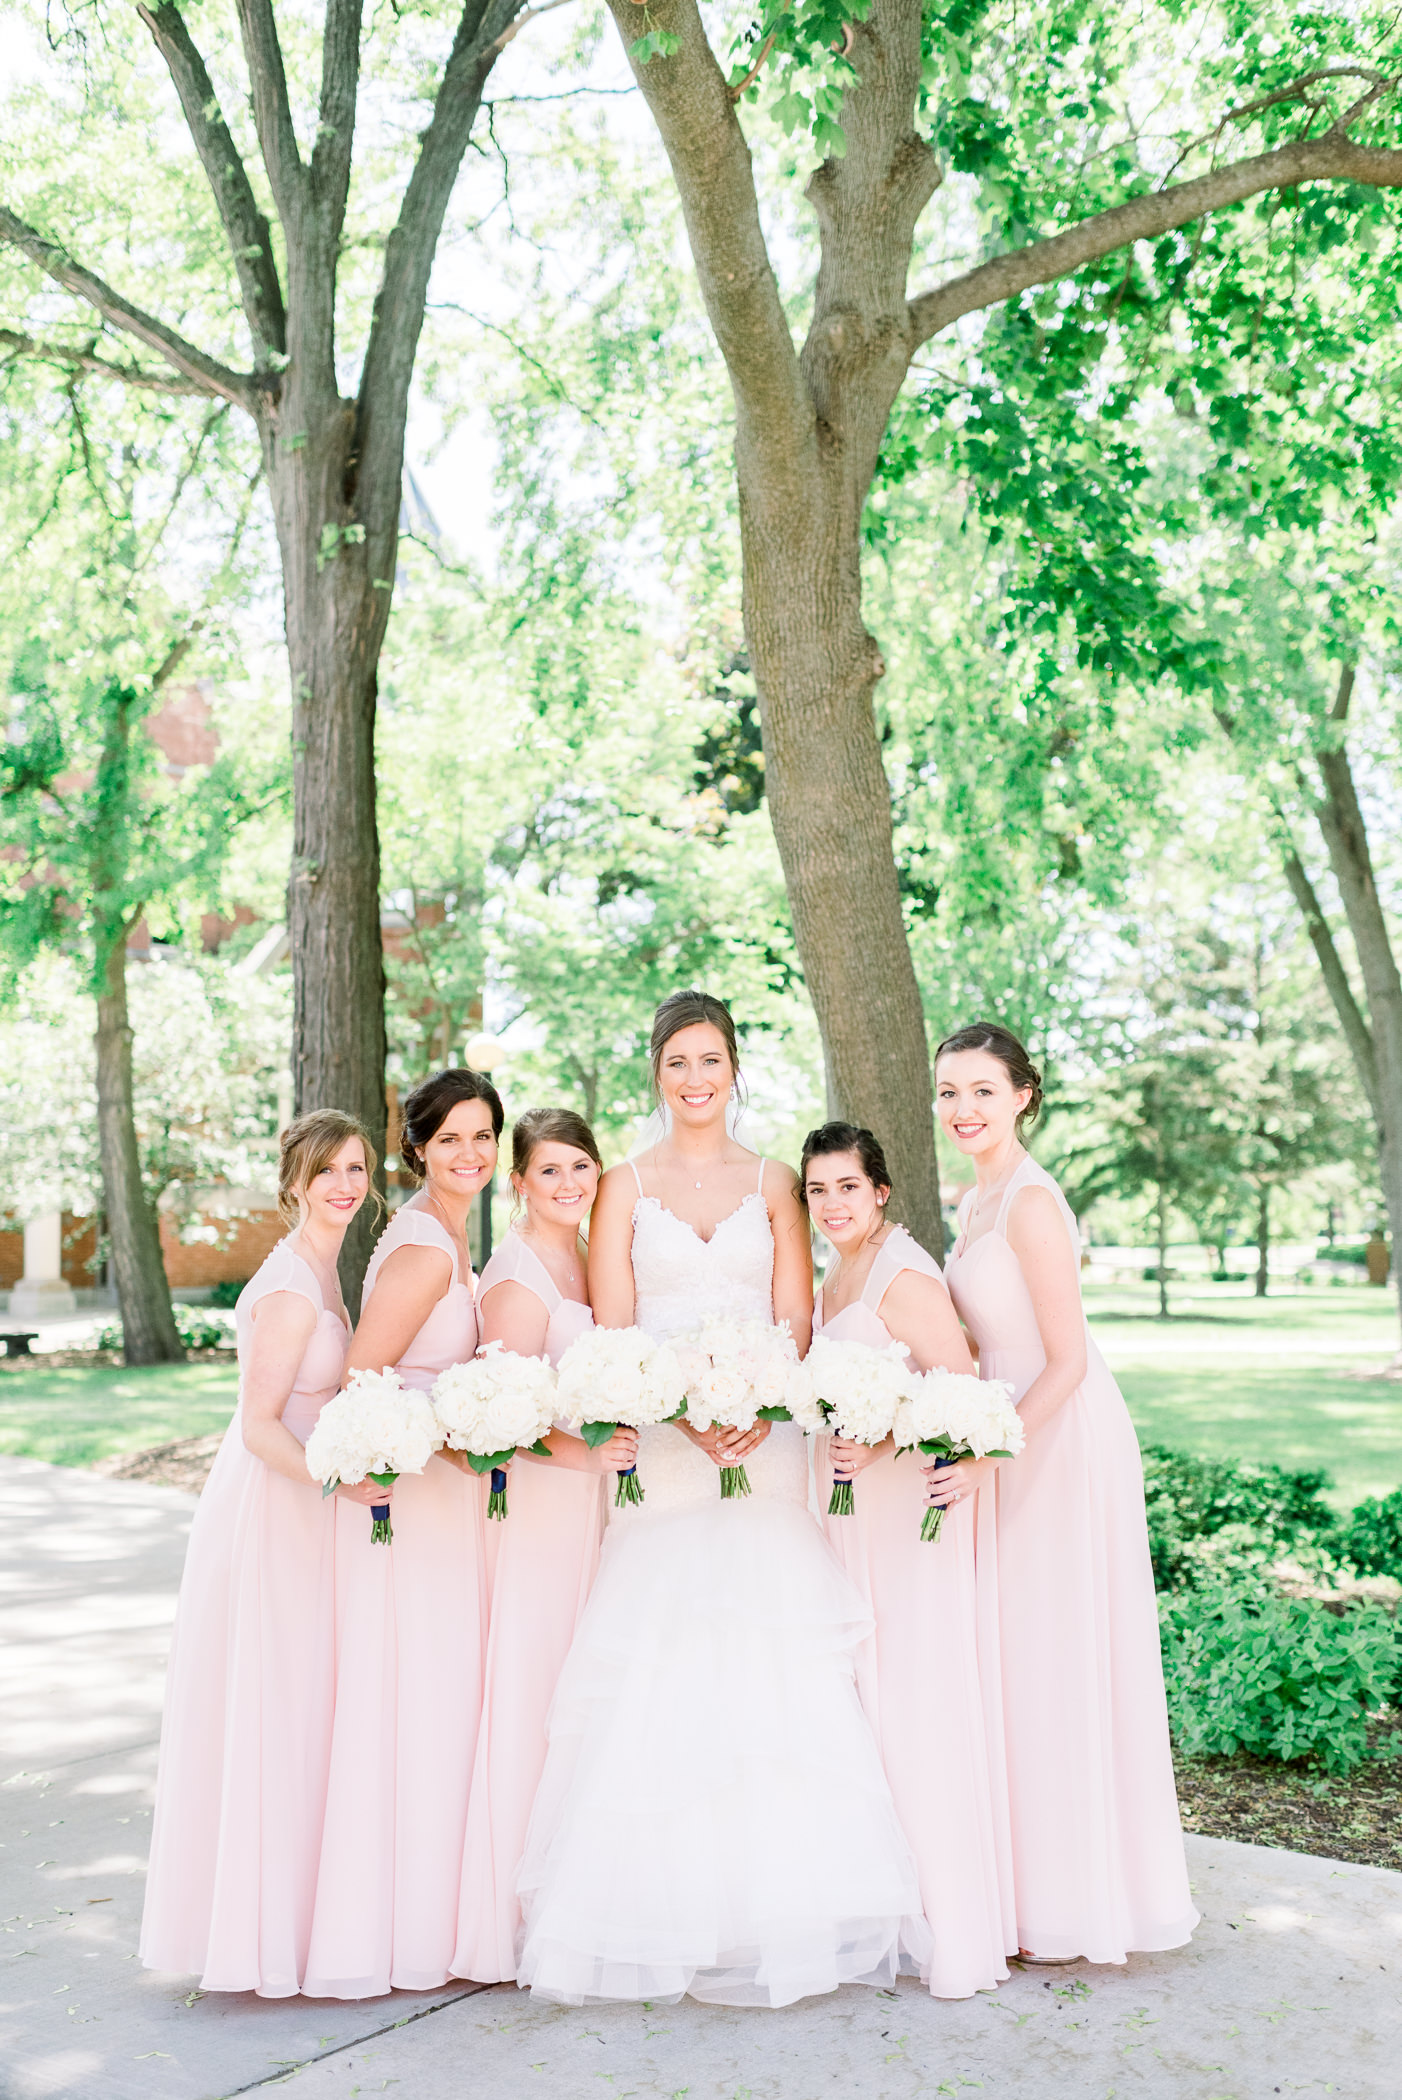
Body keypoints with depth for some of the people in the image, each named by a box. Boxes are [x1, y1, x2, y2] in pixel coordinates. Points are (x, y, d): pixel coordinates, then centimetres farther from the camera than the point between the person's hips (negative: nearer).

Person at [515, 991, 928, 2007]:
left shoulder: (773, 1183, 10)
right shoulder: (626, 1185, 7)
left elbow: (797, 1324, 4)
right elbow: (611, 1331, 0)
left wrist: (762, 1410, -15)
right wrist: (684, 1411, -16)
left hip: (764, 1447, 1)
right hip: (659, 1451, 0)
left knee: (777, 1671, -2)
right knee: (655, 1669, -4)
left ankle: (780, 1904, 9)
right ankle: (664, 1909, 6)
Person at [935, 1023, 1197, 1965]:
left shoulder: (1030, 1201, -19)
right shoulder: (983, 1198, 9)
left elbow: (1068, 1361, -21)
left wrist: (990, 1457, -24)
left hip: (1063, 1443, -9)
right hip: (1024, 1436, 9)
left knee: (1059, 1662, 1)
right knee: (1025, 1659, 14)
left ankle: (1080, 1898, 16)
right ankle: (1044, 1881, 27)